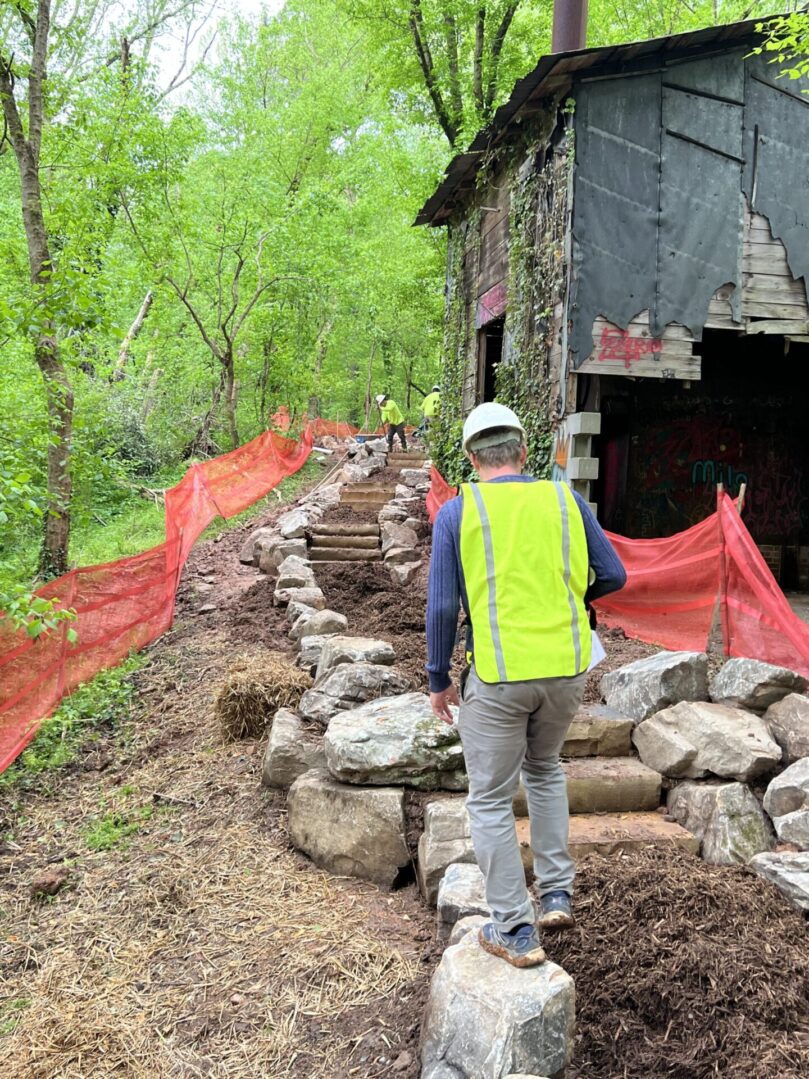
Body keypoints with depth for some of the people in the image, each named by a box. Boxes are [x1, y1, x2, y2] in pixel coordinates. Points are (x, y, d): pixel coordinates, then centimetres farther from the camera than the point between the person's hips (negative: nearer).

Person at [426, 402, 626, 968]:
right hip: (567, 667, 4)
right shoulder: (565, 499, 4)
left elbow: (442, 606, -5)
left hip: (498, 675, -4)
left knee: (492, 802, 11)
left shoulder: (457, 511, -3)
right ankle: (557, 894, 29)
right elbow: (614, 575, 7)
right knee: (545, 768, 29)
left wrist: (439, 679, 6)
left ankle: (516, 931, 17)